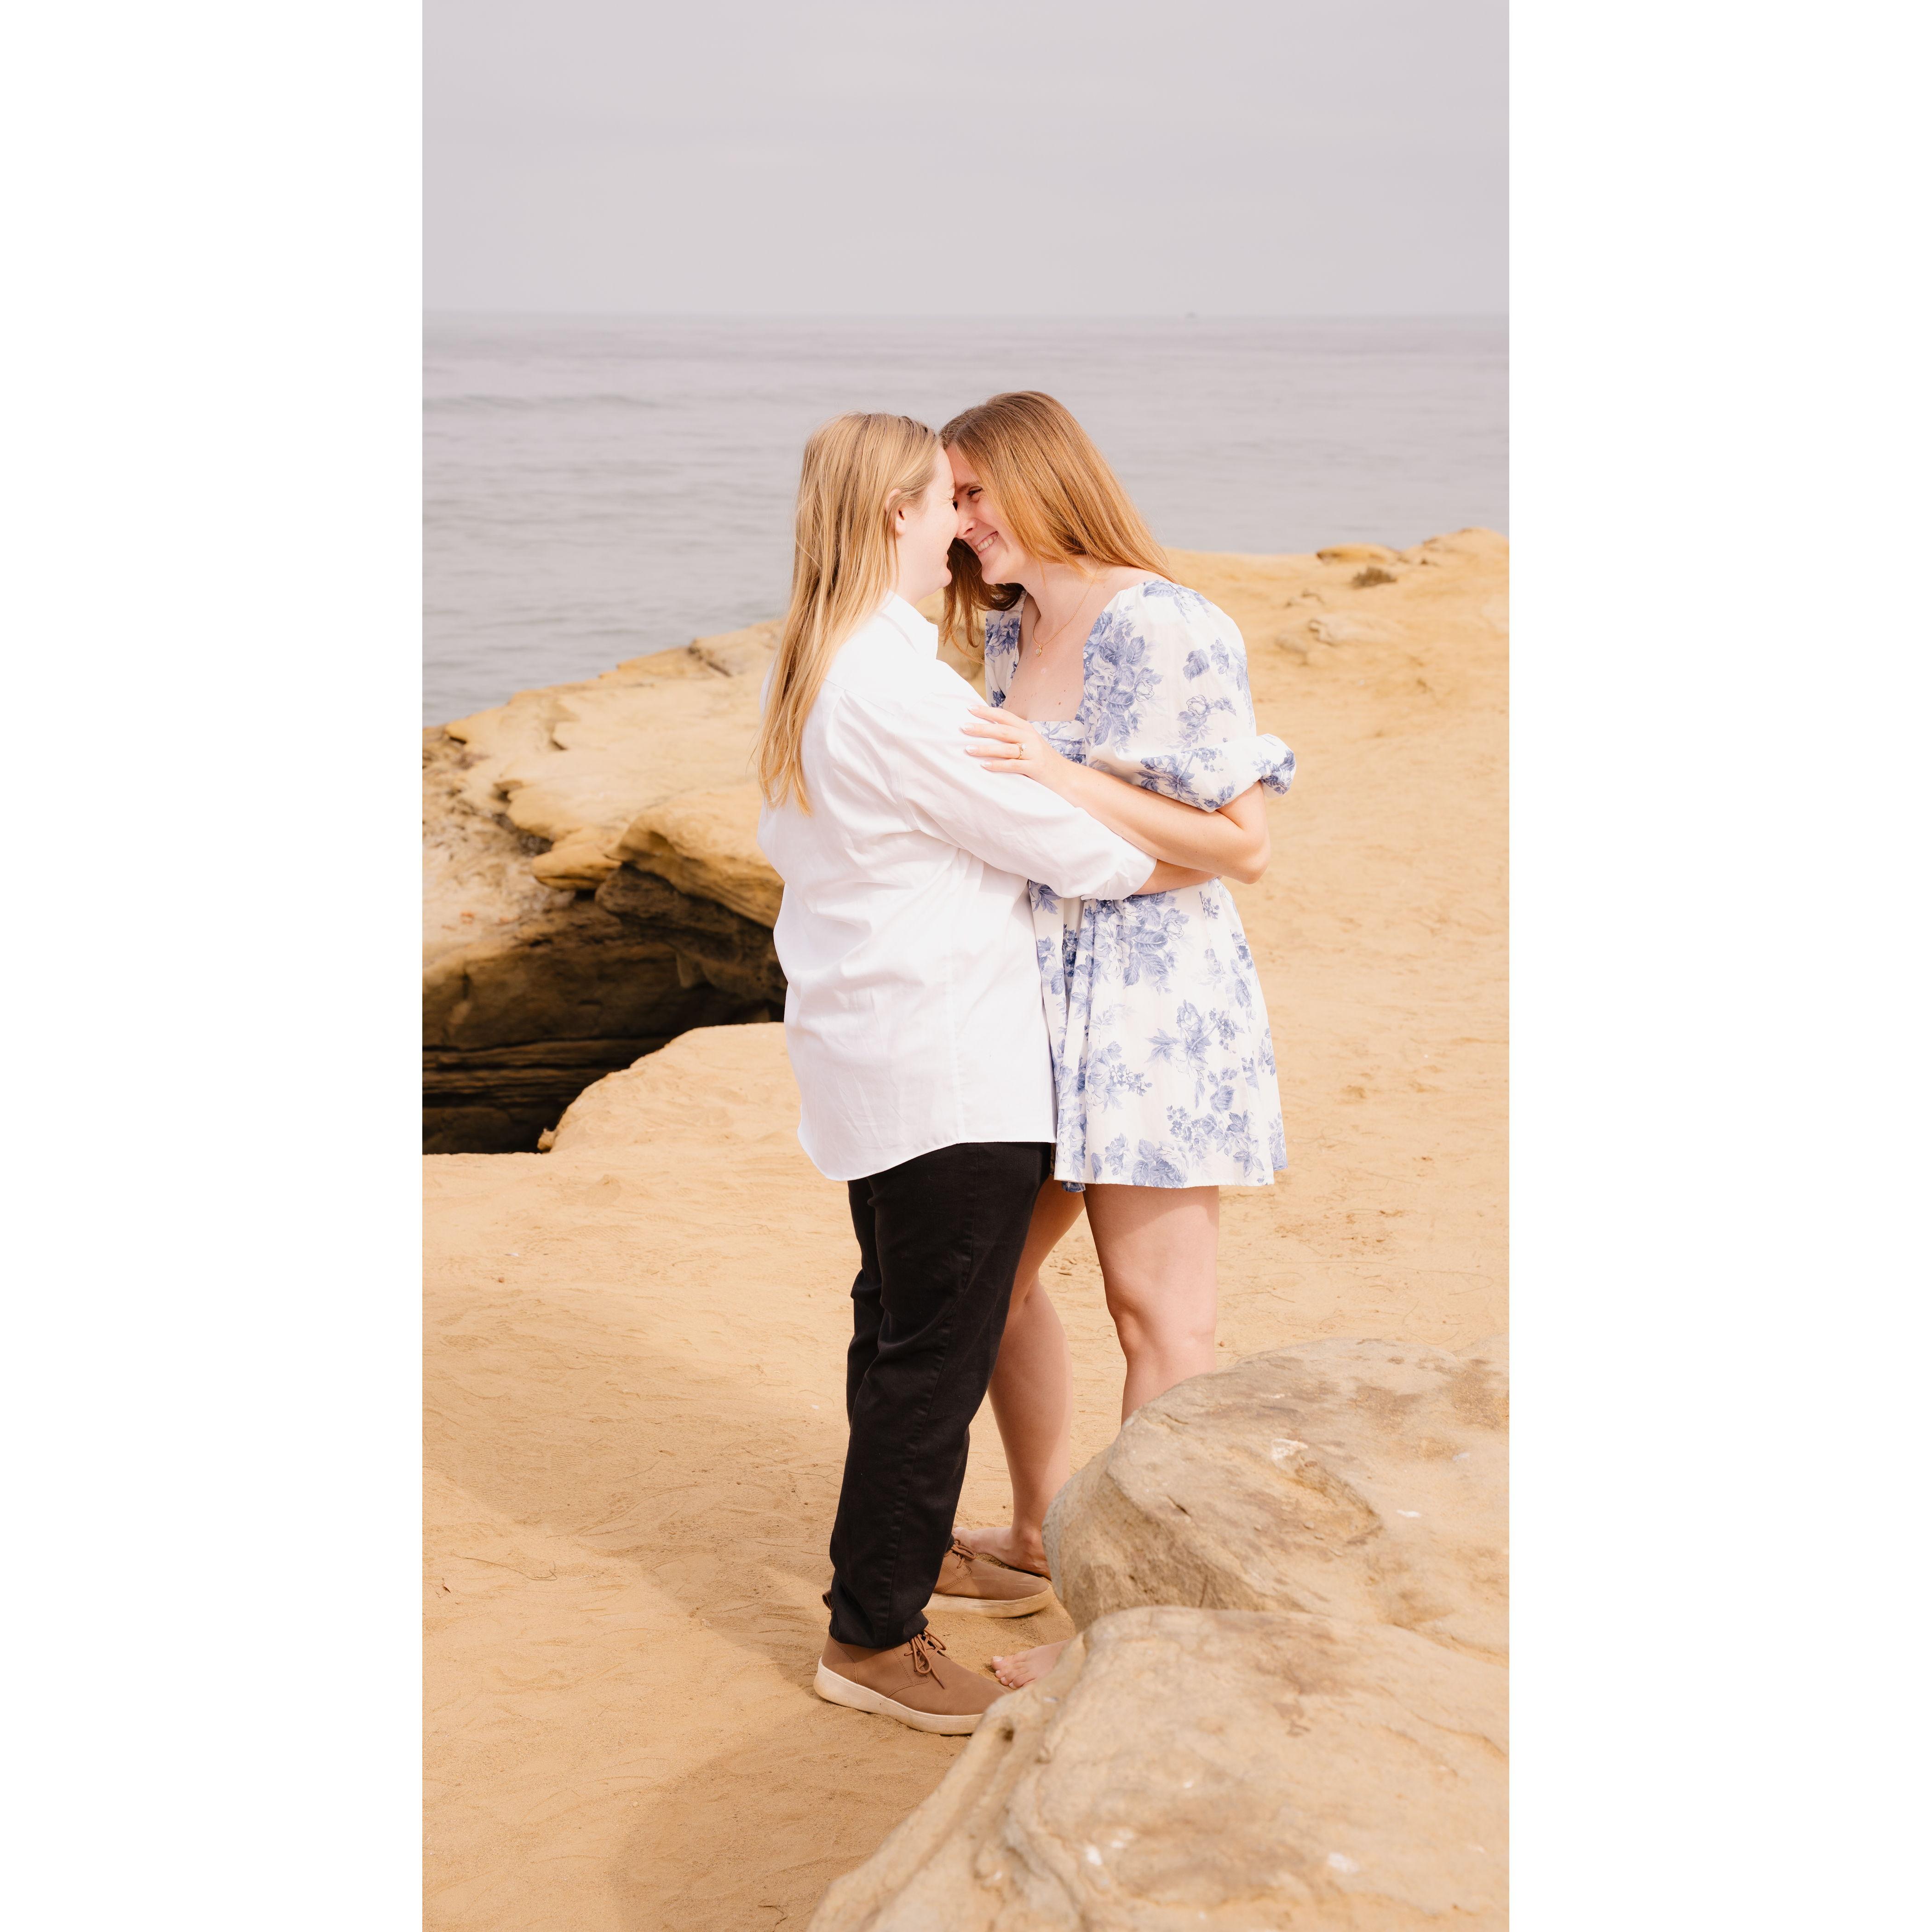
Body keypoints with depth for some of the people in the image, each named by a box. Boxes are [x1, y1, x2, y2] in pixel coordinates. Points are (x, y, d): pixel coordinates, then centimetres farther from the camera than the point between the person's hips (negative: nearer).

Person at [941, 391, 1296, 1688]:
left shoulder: (1162, 630, -15)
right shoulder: (1012, 633, 12)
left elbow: (1244, 845, -17)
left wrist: (1066, 782, -22)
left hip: (1153, 994, -9)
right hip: (1036, 991, 9)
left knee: (1160, 1314, -2)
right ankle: (1040, 1531, 36)